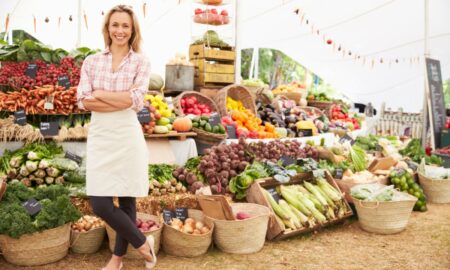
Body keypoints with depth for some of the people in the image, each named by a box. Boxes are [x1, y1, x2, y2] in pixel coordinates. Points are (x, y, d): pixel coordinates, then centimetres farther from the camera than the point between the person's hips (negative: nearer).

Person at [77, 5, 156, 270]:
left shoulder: (141, 62, 2)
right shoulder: (91, 61, 8)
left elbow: (136, 100, -12)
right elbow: (83, 101, -5)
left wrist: (99, 94, -7)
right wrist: (123, 100, -13)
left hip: (128, 136, -2)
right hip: (99, 137, 3)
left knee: (127, 199, 7)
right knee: (100, 205, -1)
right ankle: (143, 243, 21)